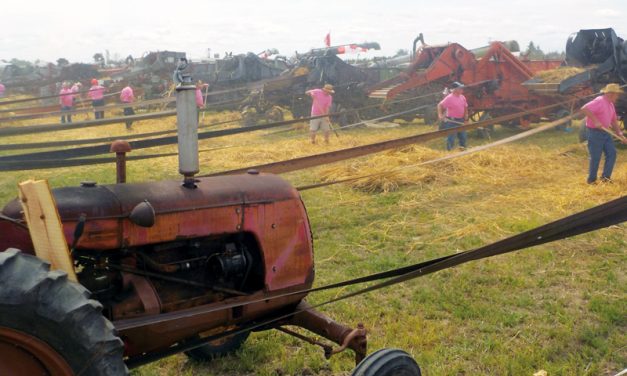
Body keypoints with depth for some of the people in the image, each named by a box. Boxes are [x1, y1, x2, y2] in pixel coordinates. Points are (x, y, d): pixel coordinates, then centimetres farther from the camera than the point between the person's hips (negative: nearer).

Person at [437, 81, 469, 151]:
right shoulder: (449, 98, -15)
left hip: (460, 120, 8)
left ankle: (462, 147, 32)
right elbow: (440, 105, -19)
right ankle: (449, 150, 3)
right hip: (452, 120, -7)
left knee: (463, 136, 15)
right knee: (451, 136, -5)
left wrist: (466, 115, 12)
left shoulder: (462, 97, 7)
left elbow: (465, 107, 20)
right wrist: (440, 115, -29)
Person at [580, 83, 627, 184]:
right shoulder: (599, 101, -16)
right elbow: (584, 109, -30)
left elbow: (614, 121, 20)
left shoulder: (611, 104, 14)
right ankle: (591, 180, 10)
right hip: (595, 133, -9)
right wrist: (595, 121, -30)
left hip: (605, 132, 9)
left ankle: (605, 176, 9)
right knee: (596, 157, -2)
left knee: (612, 153, 3)